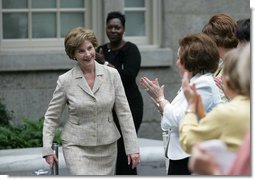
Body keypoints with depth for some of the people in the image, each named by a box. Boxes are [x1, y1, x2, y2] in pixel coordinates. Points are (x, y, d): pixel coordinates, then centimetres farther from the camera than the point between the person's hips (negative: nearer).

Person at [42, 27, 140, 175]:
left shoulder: (112, 75, -2)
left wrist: (132, 147, -3)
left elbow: (124, 113, 1)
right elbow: (51, 116, 4)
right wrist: (47, 149, -2)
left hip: (107, 146, 3)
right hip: (77, 146, -3)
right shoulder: (66, 81, -5)